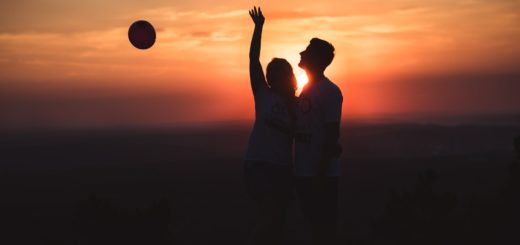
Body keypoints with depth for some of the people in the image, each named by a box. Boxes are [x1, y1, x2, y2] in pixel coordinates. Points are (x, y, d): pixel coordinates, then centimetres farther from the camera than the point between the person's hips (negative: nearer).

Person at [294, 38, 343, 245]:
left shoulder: (330, 92, -11)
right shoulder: (306, 90, 15)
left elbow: (332, 135, -15)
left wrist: (321, 173, -19)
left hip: (321, 174, -8)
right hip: (304, 172, 8)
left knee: (325, 225, -3)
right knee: (314, 222, 13)